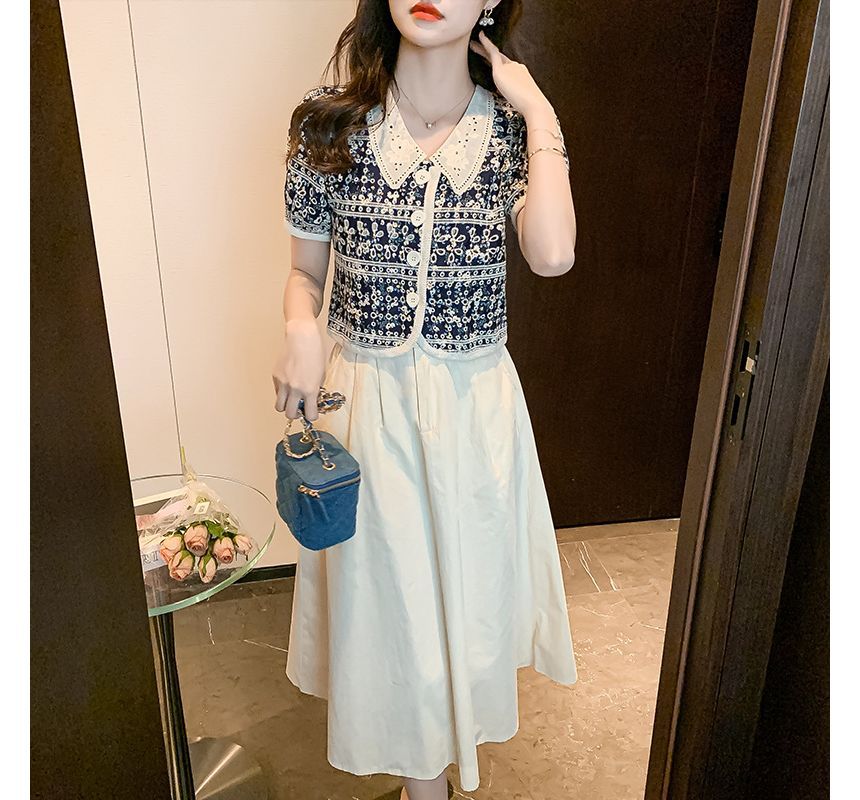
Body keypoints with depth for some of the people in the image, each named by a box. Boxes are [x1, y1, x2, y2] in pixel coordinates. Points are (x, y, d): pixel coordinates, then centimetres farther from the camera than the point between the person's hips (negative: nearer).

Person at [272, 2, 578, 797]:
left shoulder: (512, 129, -5)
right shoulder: (329, 121, -6)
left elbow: (553, 254, -23)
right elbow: (304, 271, 2)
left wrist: (538, 113, -17)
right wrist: (302, 329, -19)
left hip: (476, 402, 1)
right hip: (366, 397, 0)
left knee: (472, 563, 21)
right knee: (386, 577, 14)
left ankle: (472, 697, 56)